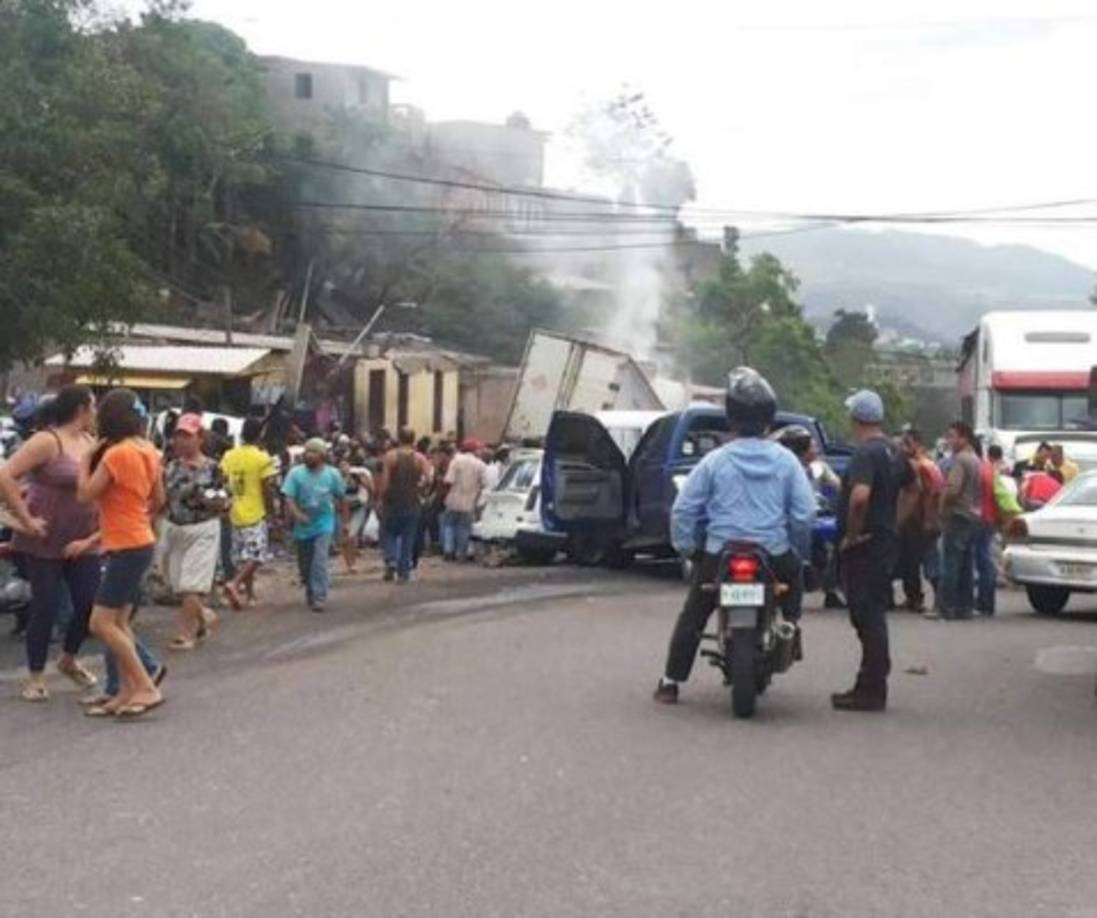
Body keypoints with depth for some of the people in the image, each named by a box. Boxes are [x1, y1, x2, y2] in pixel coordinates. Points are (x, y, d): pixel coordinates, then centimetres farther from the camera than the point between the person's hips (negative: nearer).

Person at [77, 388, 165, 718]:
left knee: (101, 623, -7)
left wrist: (86, 458, -5)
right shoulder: (148, 451, 7)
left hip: (127, 548, -9)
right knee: (119, 623, 12)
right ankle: (127, 693, 13)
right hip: (140, 543, 9)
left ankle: (147, 689, -8)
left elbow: (85, 495, -16)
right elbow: (158, 500, 15)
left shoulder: (115, 453, -18)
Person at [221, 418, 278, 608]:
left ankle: (249, 593, 22)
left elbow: (224, 483, 6)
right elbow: (267, 488, -12)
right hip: (256, 514, -6)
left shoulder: (229, 456, 3)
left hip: (236, 513, 6)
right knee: (256, 555, -2)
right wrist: (271, 512, -2)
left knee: (242, 556, 15)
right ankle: (235, 584, -21)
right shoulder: (263, 458, -12)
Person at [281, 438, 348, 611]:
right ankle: (310, 594, 32)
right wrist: (296, 514, -31)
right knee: (305, 565, 12)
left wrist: (344, 522, 11)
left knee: (320, 562, -16)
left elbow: (341, 499, 8)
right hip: (303, 527, 2)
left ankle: (319, 597, -15)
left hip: (324, 525, -2)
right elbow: (289, 498, -13)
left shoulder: (332, 474, -4)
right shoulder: (295, 473, -7)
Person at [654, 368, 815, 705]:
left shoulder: (715, 461, -2)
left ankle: (670, 682, 11)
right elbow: (804, 513, -1)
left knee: (692, 618, 14)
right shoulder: (786, 461, 0)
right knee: (795, 581, 34)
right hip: (775, 557, 1)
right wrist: (798, 551, 13)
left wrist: (687, 548, 11)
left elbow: (683, 509, -1)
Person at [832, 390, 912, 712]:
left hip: (865, 545, -9)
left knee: (868, 617, -5)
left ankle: (871, 691, -1)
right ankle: (871, 685, 21)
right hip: (886, 541, 9)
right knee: (873, 616, 15)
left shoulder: (865, 453, -17)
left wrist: (851, 535, -21)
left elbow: (860, 496, -33)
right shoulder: (893, 451, 12)